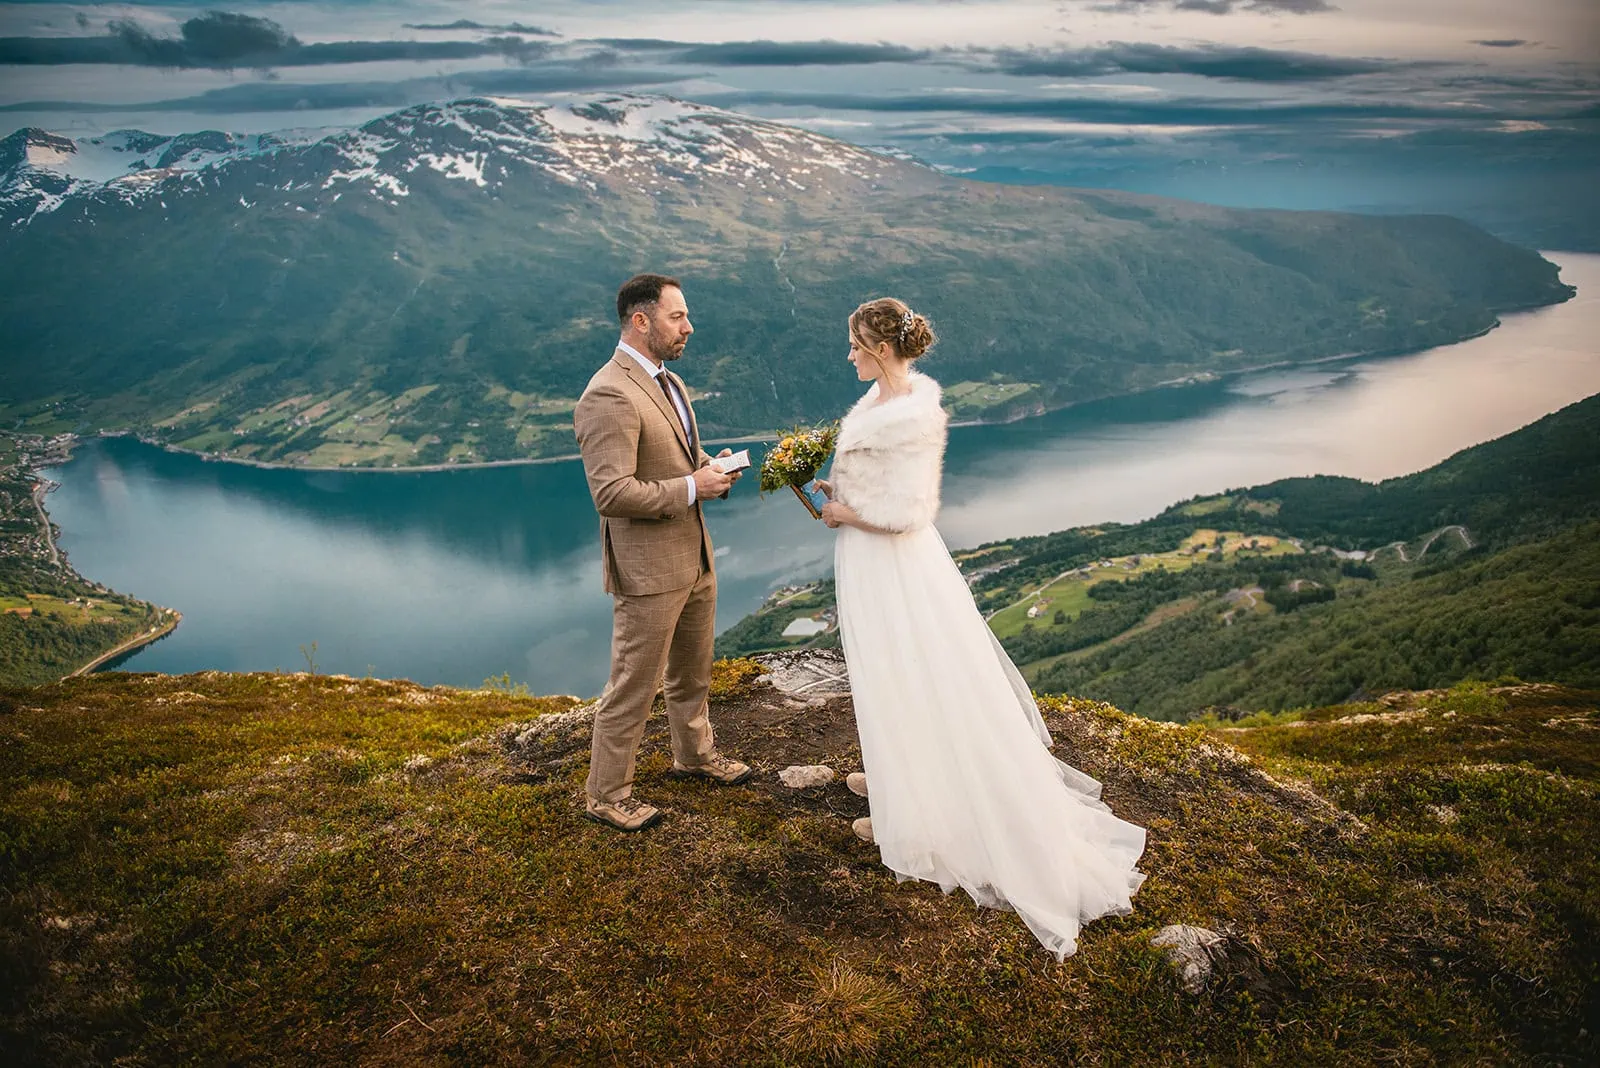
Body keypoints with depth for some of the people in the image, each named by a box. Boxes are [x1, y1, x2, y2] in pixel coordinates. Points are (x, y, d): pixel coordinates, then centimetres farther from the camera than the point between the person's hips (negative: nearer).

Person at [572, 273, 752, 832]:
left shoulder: (669, 382, 10)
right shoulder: (608, 396, -22)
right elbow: (612, 493, -28)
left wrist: (711, 466, 1)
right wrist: (693, 487, -21)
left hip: (694, 557, 9)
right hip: (648, 568, -9)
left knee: (692, 672, 25)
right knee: (633, 687, 4)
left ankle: (695, 753, 46)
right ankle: (605, 795, 22)